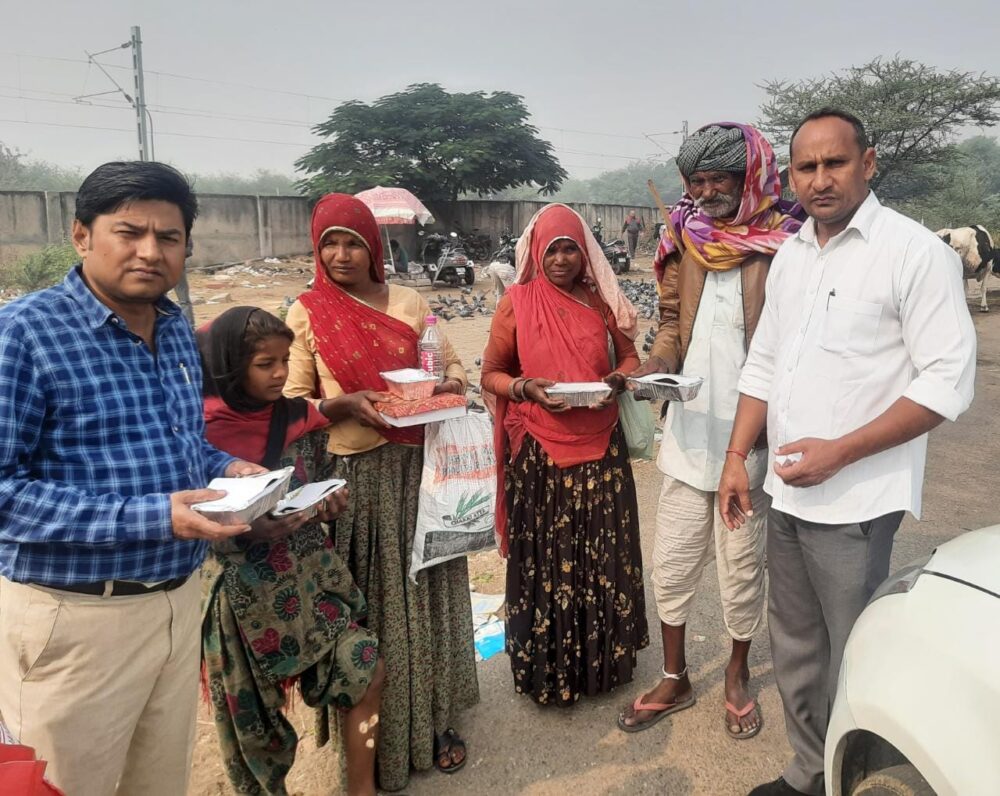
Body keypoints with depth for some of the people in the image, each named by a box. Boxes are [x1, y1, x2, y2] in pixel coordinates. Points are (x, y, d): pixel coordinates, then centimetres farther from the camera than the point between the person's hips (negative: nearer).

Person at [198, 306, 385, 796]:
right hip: (246, 590, -4)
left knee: (366, 669, -1)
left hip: (310, 576, 4)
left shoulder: (297, 417, 0)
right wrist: (261, 524, -26)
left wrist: (329, 503, -11)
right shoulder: (204, 432, -13)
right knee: (253, 709, 10)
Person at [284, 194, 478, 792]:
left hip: (419, 467, 2)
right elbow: (292, 403, -1)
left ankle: (436, 720, 29)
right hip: (355, 473, -2)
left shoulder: (409, 303, 6)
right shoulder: (307, 313, 0)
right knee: (369, 603, 6)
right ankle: (380, 738, 23)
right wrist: (344, 405, -18)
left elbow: (454, 366, 12)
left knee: (426, 591, 11)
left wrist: (447, 385, -10)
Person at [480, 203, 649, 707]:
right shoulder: (517, 302, -2)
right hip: (539, 453, -2)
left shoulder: (602, 301, 5)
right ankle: (545, 670, 23)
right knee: (543, 560, 6)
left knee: (604, 557, 10)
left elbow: (629, 357, 15)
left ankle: (604, 659, 30)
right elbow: (491, 374, 3)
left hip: (600, 448, 2)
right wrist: (526, 389, -16)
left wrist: (618, 380, -7)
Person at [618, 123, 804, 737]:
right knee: (672, 562, 12)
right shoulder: (686, 239, 6)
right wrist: (658, 363, -8)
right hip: (689, 430, 4)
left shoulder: (784, 244, -8)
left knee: (742, 566, 11)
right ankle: (675, 679, 31)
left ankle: (738, 676, 36)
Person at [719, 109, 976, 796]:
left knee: (854, 664, 6)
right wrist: (738, 457, 10)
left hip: (854, 504, -7)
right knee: (794, 651, 19)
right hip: (787, 493, 7)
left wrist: (839, 452, -19)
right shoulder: (790, 255, 10)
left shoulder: (915, 251, -11)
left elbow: (948, 382, -15)